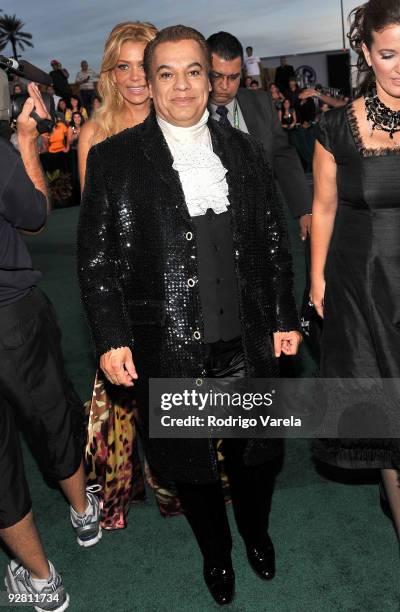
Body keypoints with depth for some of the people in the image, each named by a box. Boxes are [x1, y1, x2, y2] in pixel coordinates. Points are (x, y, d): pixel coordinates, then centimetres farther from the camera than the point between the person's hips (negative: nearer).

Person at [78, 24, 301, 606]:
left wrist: (284, 317, 6)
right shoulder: (113, 158, -4)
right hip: (167, 350, -2)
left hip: (246, 342, 3)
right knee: (189, 463, 17)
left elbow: (273, 241, 8)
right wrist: (111, 338, -12)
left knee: (256, 453, 19)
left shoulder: (244, 150, 5)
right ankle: (216, 552, 46)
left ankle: (256, 534, 52)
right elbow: (95, 256, -6)